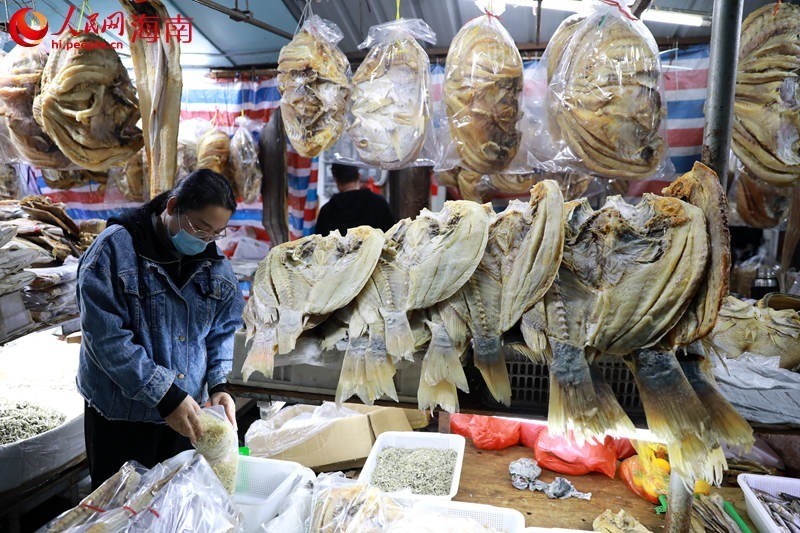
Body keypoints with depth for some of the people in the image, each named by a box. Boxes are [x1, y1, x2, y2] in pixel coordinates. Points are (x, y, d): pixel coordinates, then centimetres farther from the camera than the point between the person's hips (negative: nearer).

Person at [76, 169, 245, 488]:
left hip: (186, 412, 5)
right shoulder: (114, 249, -16)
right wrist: (165, 396, -23)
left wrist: (218, 385, -7)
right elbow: (107, 338, -21)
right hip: (120, 417, -4)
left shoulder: (216, 263, 0)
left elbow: (223, 330, 7)